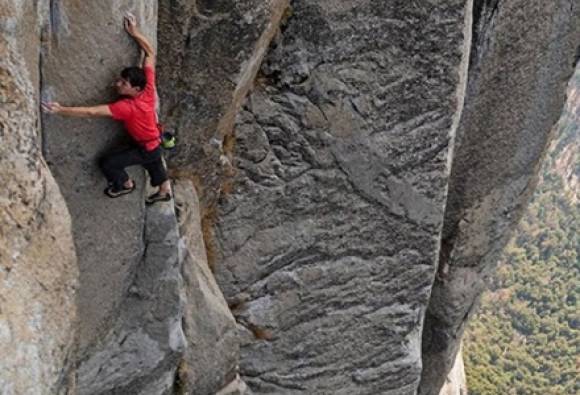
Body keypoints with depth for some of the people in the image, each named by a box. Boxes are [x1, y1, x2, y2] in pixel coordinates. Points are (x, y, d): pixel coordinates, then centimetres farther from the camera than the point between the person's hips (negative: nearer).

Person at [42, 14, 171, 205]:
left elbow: (91, 112, -44)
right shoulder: (148, 88, -22)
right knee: (154, 164, 33)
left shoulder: (127, 107, -39)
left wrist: (61, 110, -45)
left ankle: (126, 185, 28)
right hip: (155, 143, 8)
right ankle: (165, 191, 55)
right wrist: (135, 33, -19)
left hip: (145, 149, -7)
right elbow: (150, 53, -15)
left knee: (107, 163, 1)